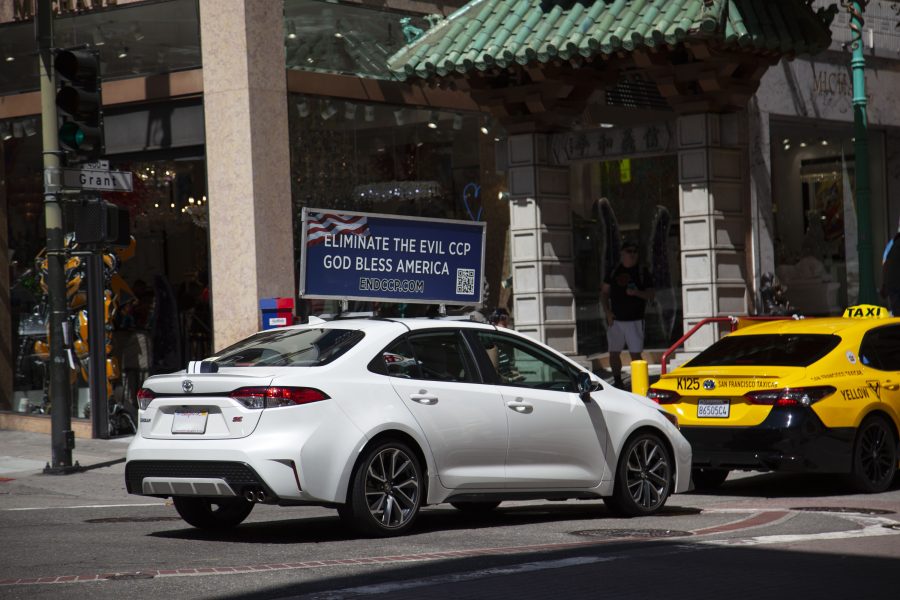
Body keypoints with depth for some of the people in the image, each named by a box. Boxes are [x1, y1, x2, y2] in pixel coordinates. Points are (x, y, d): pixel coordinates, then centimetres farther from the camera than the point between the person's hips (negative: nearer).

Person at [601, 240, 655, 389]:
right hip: (615, 319, 2)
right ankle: (617, 381, 15)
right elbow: (604, 293, 12)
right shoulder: (613, 272, 9)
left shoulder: (642, 273, 4)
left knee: (635, 353, -8)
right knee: (614, 353, 4)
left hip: (635, 320, -2)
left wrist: (637, 292, -20)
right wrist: (607, 311, -1)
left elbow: (651, 295, 0)